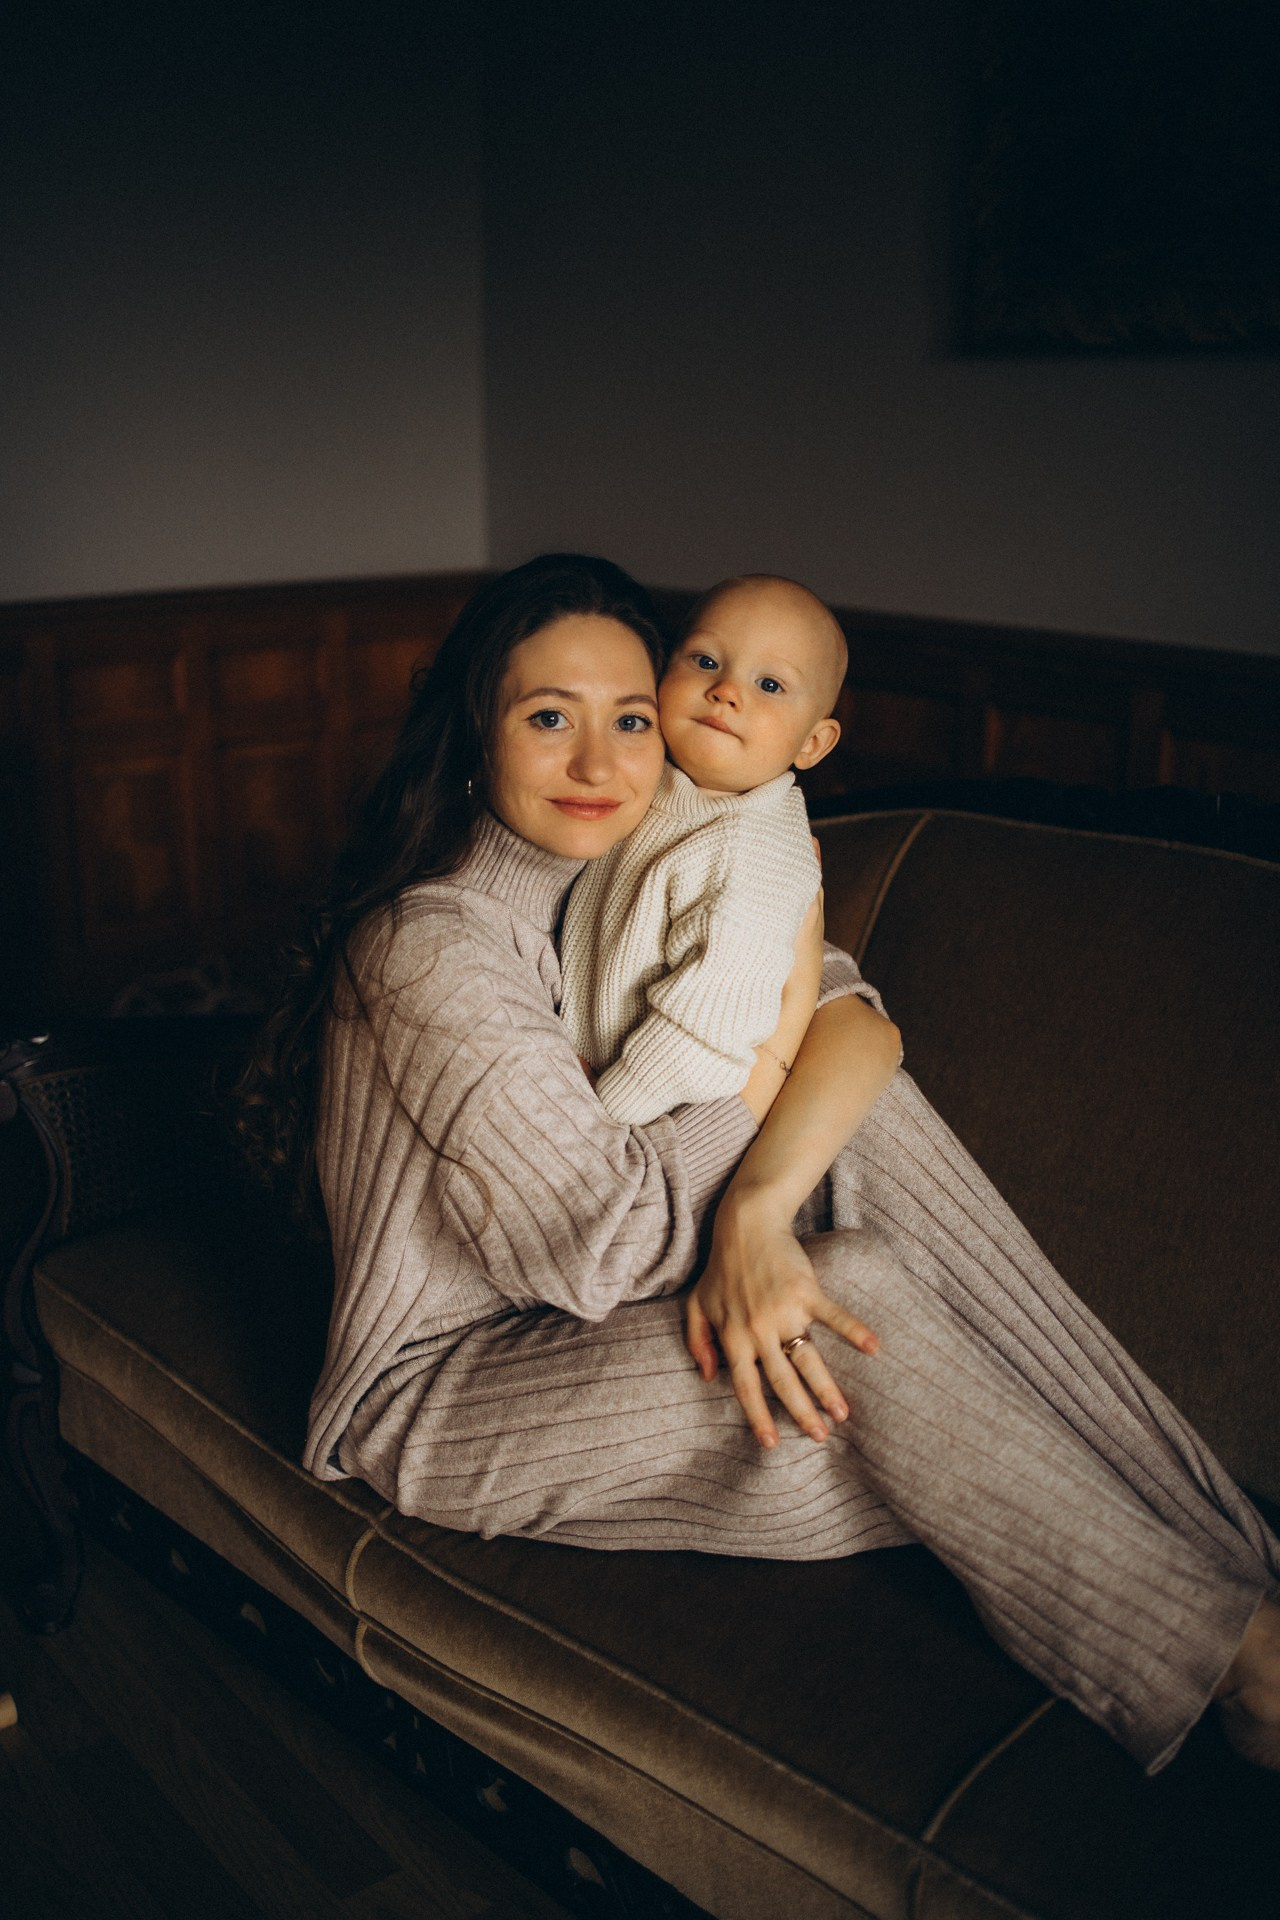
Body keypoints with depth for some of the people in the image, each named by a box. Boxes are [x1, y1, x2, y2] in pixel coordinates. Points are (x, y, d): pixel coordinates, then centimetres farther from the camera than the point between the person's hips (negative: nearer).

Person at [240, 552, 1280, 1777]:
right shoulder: (433, 944, -24)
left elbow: (856, 1020, -15)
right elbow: (602, 1245, -28)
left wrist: (757, 1212, -34)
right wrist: (782, 1039, -19)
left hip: (596, 1311, 7)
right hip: (441, 1388, -7)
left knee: (866, 1101, -14)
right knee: (865, 1290, -28)